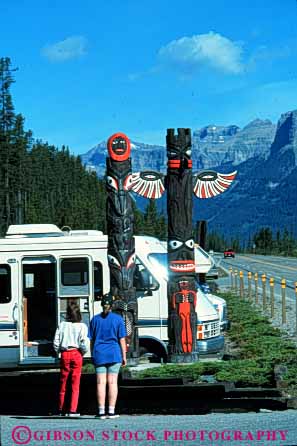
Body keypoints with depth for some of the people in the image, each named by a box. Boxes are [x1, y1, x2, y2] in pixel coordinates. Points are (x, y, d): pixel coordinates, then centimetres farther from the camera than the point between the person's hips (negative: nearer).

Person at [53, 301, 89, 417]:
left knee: (63, 383, 12)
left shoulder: (62, 325, 0)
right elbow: (84, 343, -12)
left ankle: (61, 409, 17)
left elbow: (56, 343, -1)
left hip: (64, 354, 2)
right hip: (77, 354, -2)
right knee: (75, 384, 3)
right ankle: (72, 410, -2)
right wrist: (83, 353, 5)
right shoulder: (82, 326, -6)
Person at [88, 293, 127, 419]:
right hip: (114, 354, -2)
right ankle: (111, 411, -1)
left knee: (101, 383, 1)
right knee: (112, 382, 1)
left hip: (99, 354, 2)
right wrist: (124, 356, 4)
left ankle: (101, 411, -1)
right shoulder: (118, 319, -2)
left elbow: (92, 340, 6)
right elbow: (122, 339, -2)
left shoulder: (95, 319, 5)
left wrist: (93, 355, 14)